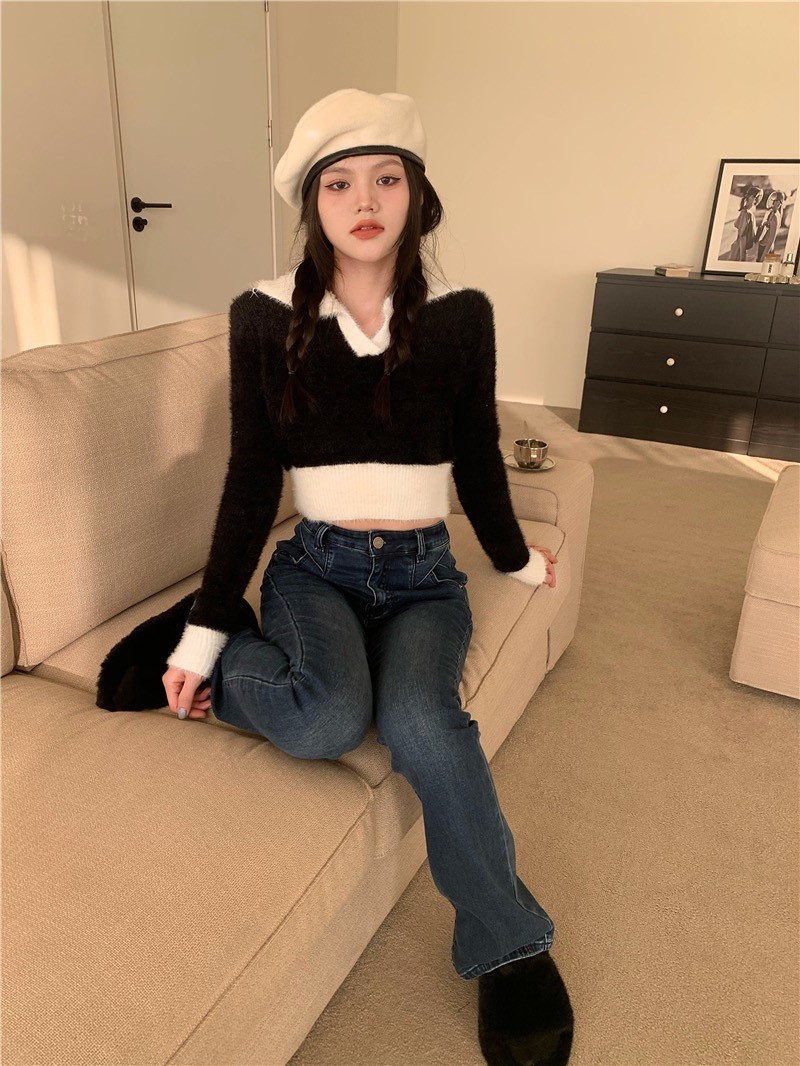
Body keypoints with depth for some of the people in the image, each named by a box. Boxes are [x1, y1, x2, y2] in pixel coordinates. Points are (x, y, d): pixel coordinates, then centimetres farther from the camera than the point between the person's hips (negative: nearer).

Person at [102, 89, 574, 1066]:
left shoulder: (459, 316, -1)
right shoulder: (266, 317, -2)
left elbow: (478, 463, 11)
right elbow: (250, 483, -1)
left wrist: (516, 559, 22)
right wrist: (204, 631, -2)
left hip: (423, 574, 1)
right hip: (316, 565, 0)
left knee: (418, 721, -30)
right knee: (327, 719, -33)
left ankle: (504, 943, -5)